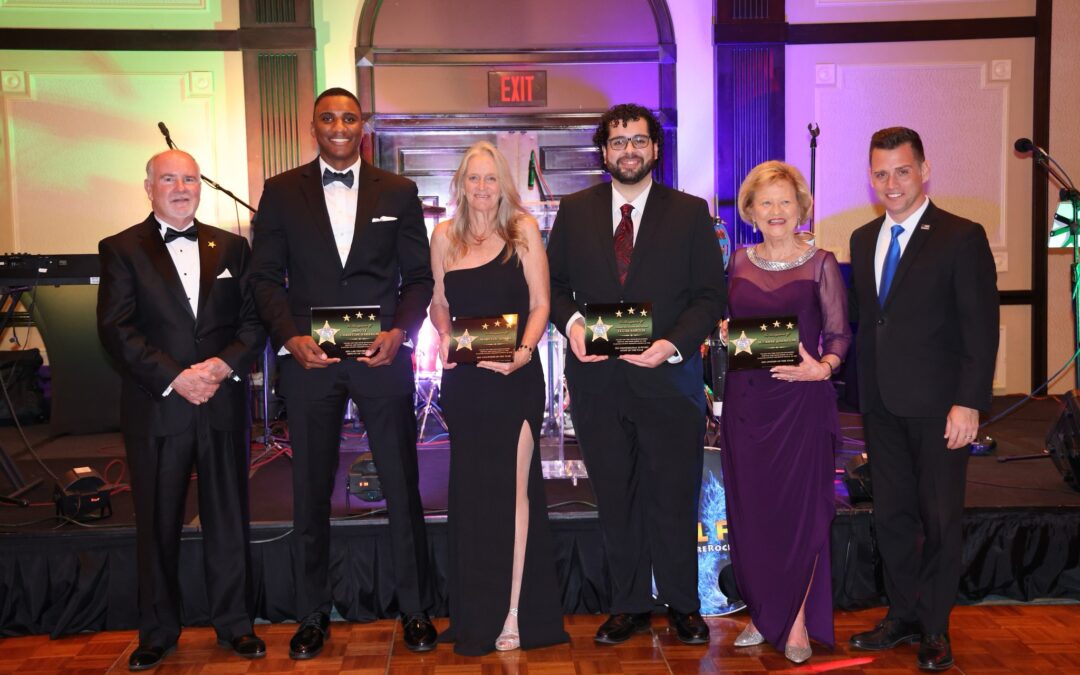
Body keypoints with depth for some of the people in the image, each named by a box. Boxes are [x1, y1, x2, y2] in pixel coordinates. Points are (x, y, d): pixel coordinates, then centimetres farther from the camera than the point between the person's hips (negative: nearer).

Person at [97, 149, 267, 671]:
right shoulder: (121, 250, 3)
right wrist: (175, 378, -16)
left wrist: (225, 363, -13)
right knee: (157, 525, 8)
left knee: (229, 519, 9)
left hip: (223, 407, 2)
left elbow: (254, 319, 6)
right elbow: (116, 329, -7)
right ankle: (158, 632, 22)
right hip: (156, 409, -2)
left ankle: (234, 623, 22)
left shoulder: (231, 248, 11)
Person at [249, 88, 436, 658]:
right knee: (310, 493, 9)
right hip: (308, 358, 1)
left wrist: (399, 332, -9)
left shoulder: (398, 192, 8)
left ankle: (415, 610, 19)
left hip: (382, 355, 0)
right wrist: (291, 336, -10)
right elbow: (265, 277, 5)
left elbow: (419, 275, 7)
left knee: (402, 488, 4)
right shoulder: (281, 192, 7)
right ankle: (312, 616, 23)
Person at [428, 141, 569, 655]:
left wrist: (523, 351, -18)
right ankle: (476, 614, 22)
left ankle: (514, 613, 5)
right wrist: (444, 334, -5)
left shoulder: (523, 229, 0)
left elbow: (540, 304, -3)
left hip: (515, 376, -3)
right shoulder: (445, 237, 7)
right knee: (471, 489, 10)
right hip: (463, 379, 3)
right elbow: (439, 302, 15)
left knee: (514, 487, -3)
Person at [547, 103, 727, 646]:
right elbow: (554, 283, 10)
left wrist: (672, 344, -15)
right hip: (597, 379, 2)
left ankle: (682, 604, 25)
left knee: (674, 498, 7)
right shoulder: (574, 211, 8)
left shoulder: (690, 212, 3)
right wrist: (571, 322, -10)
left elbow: (711, 294, 0)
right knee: (615, 499, 11)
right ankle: (629, 605, 25)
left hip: (668, 378, -1)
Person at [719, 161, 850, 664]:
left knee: (800, 506, 0)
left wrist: (823, 366, -19)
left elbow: (839, 333, -1)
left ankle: (798, 621, 15)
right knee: (750, 507, 7)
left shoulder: (820, 263, -1)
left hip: (800, 397, -3)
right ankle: (763, 613, 22)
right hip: (745, 397, 4)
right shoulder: (740, 262, 9)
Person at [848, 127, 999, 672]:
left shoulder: (962, 238, -7)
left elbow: (982, 327, -10)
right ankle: (902, 616, 27)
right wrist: (865, 395, 7)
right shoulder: (863, 240, 11)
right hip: (882, 407, 5)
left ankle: (935, 629, 20)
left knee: (940, 519, 5)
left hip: (938, 407, -5)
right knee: (891, 515, 12)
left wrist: (969, 403, -17)